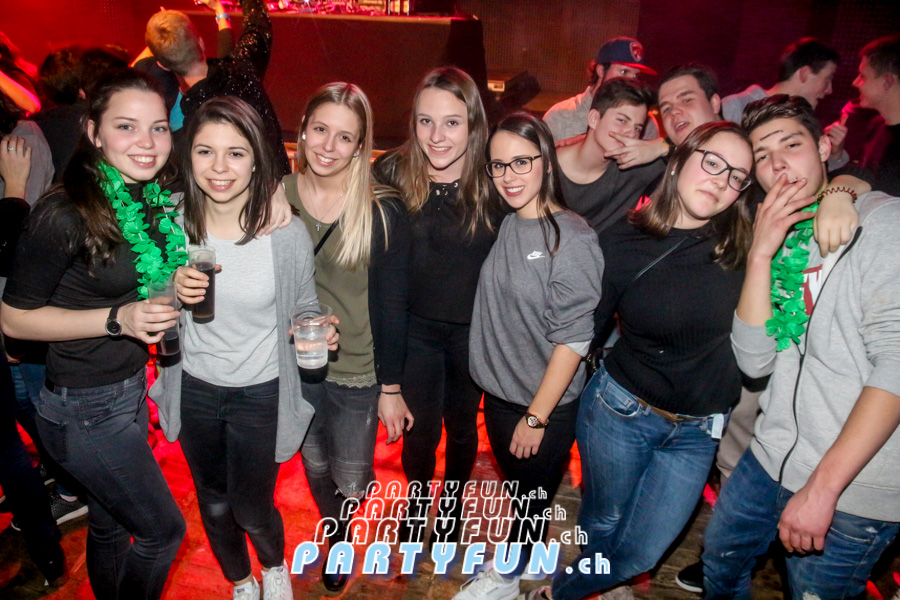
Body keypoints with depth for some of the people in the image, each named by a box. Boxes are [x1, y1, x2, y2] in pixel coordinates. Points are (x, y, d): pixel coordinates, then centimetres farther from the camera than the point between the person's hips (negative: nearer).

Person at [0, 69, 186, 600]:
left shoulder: (149, 200, 1)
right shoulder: (66, 215, -23)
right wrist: (117, 320, -25)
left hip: (130, 390, 7)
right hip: (85, 407, -7)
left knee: (110, 524, 25)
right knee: (163, 530, 7)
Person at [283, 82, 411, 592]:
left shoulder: (384, 213, -15)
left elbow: (392, 307, -10)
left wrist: (390, 388, -7)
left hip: (358, 373, -3)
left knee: (352, 483, 10)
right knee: (316, 469, 22)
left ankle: (342, 531, 49)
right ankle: (339, 538, 54)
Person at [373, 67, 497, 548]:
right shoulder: (392, 173, -12)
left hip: (474, 328, 0)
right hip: (415, 325, 0)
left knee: (462, 423, 20)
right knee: (420, 428, 12)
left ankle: (453, 500, 50)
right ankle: (418, 500, 46)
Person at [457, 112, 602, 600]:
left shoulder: (571, 238, -19)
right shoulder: (503, 226, 0)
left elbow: (573, 338, -18)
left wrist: (536, 416, -14)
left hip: (545, 406, -5)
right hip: (499, 394, 5)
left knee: (532, 499, 15)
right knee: (517, 486, 23)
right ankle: (522, 559, 48)